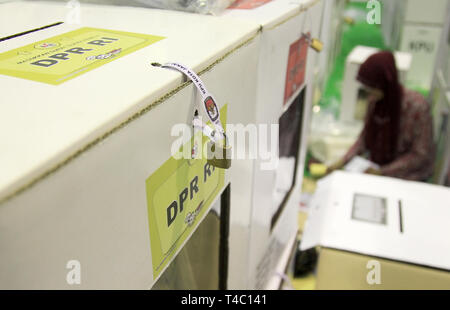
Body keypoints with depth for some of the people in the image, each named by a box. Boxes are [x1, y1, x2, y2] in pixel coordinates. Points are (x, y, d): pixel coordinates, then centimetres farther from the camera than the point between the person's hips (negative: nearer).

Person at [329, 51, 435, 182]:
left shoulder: (417, 107, -23)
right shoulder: (374, 99, -8)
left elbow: (420, 155, -17)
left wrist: (381, 172, -21)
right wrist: (343, 161, -8)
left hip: (409, 175, -5)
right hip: (378, 165, 5)